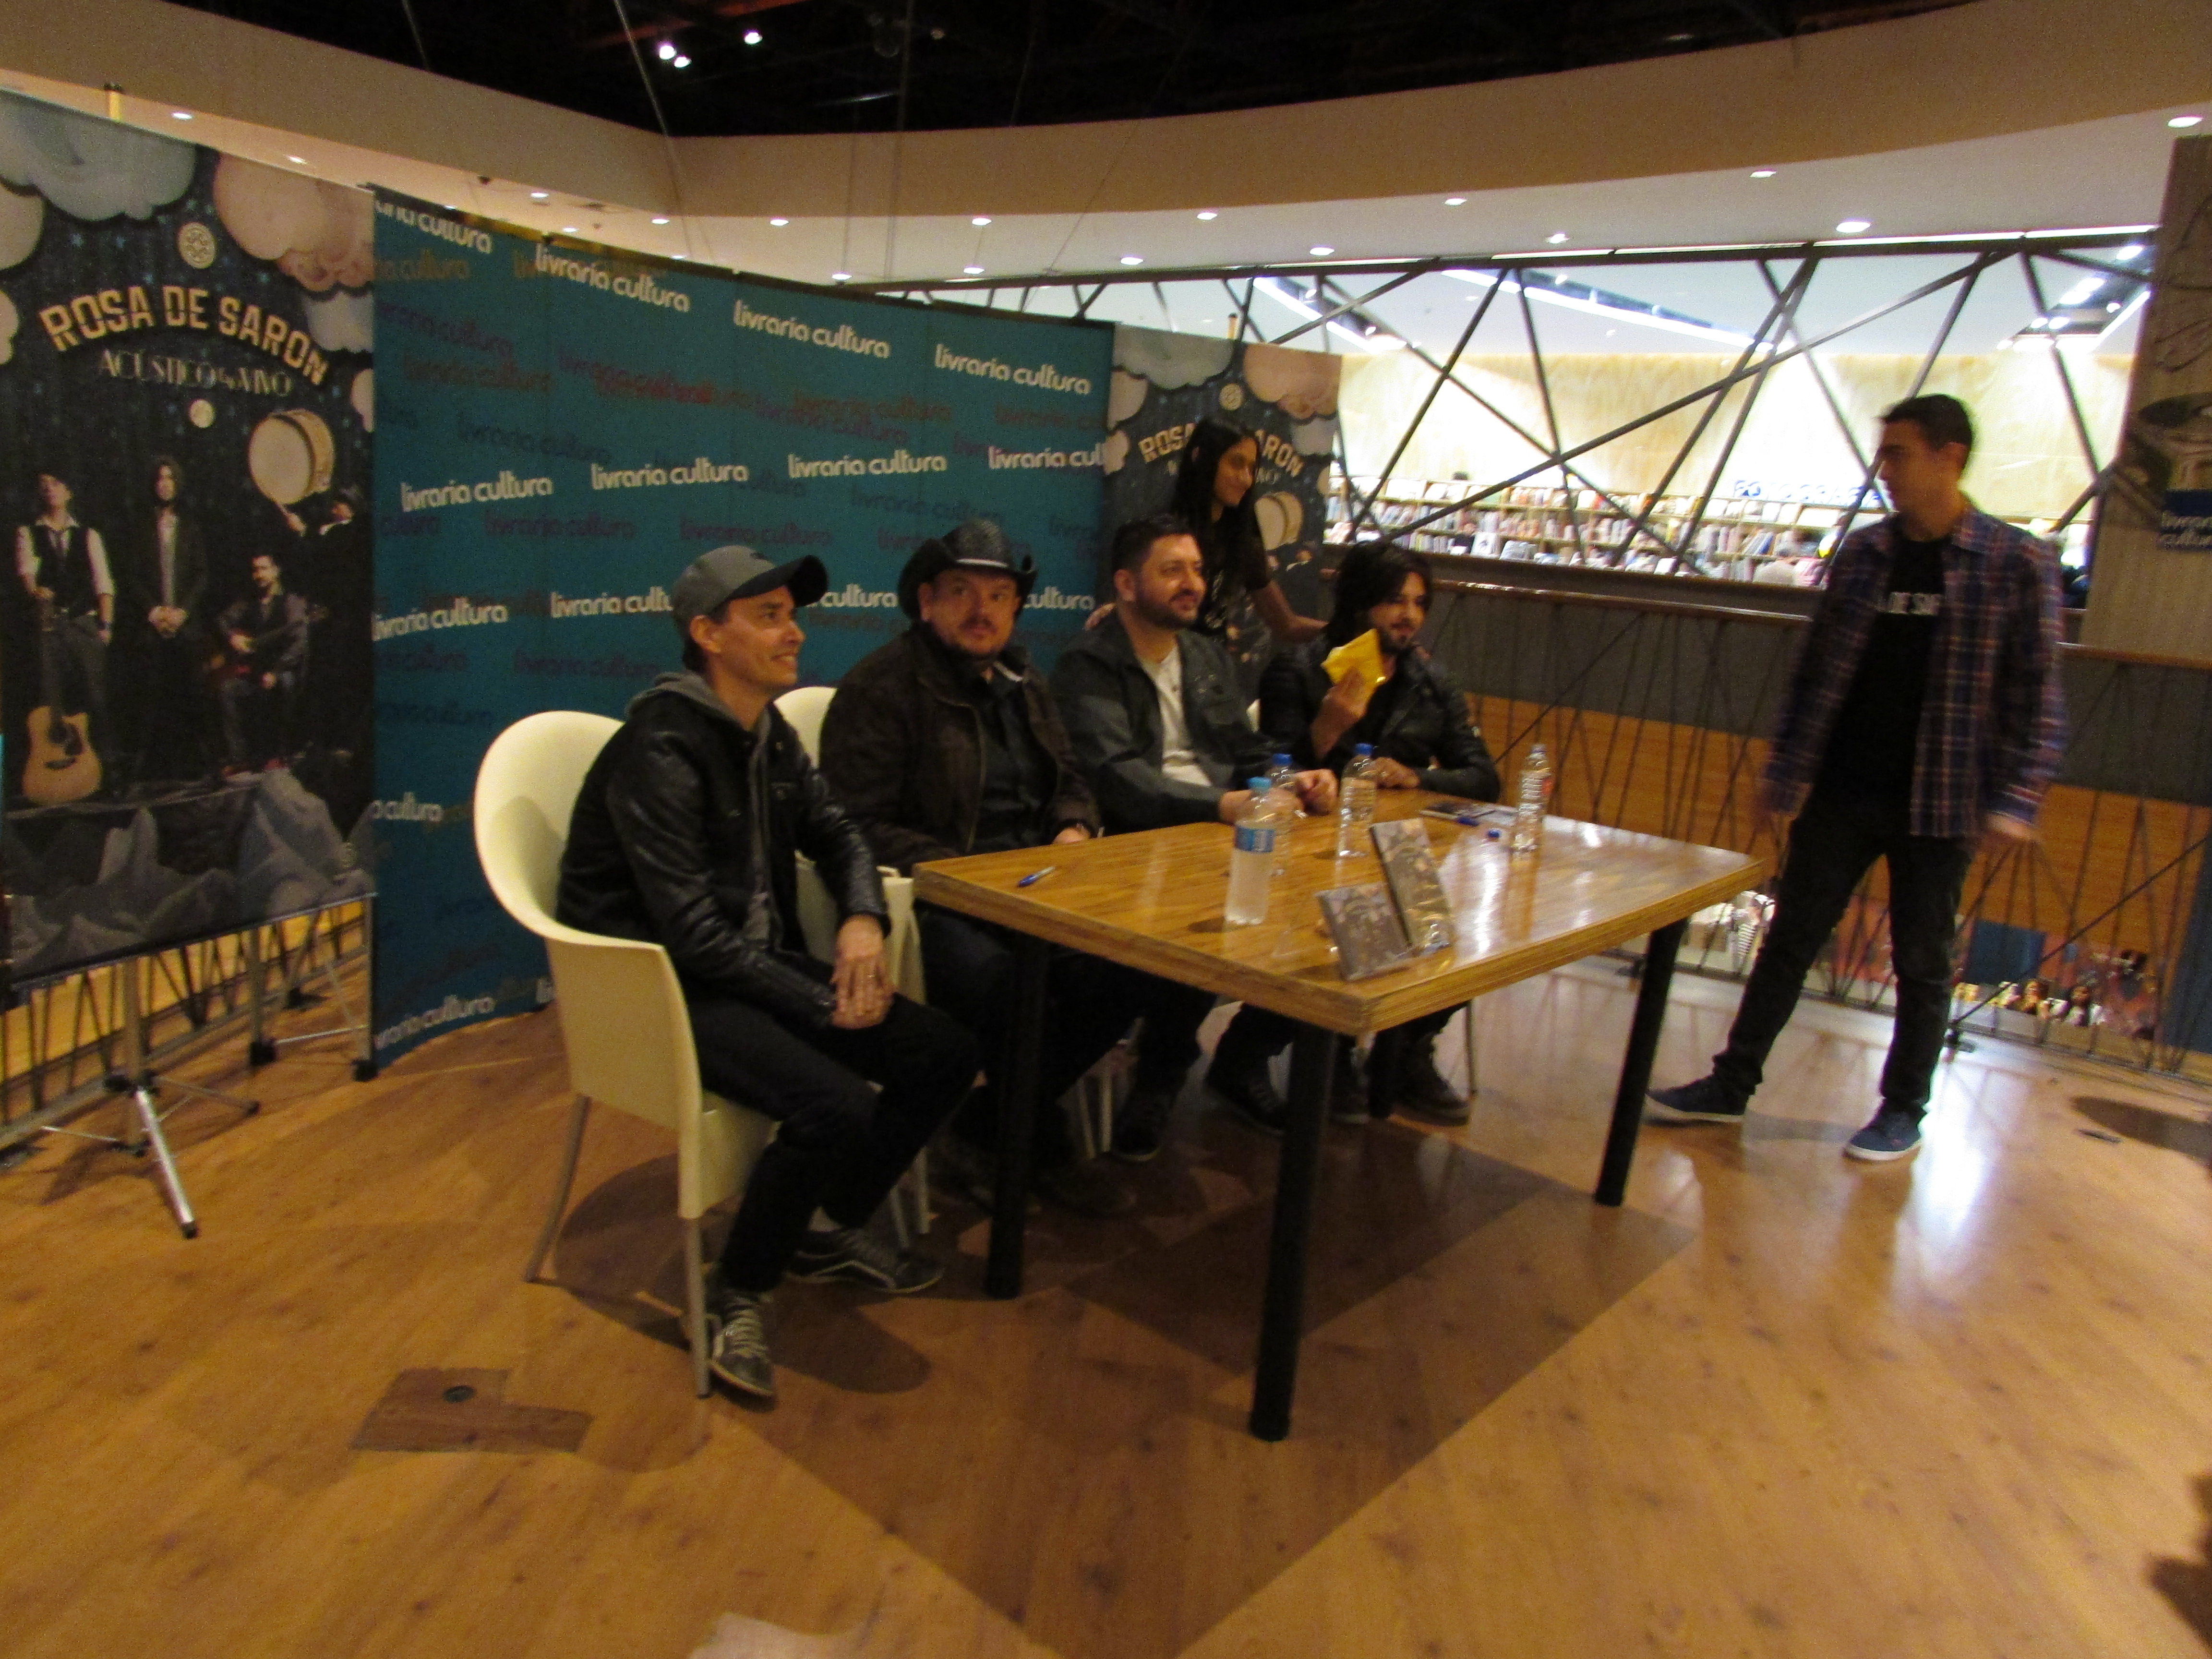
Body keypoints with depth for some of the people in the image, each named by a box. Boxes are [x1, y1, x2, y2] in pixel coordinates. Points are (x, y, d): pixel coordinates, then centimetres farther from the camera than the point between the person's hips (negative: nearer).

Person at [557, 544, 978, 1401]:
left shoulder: (769, 735, 8)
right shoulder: (660, 751, -19)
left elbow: (836, 834, 19)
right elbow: (692, 934, -23)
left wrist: (862, 920, -3)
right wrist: (824, 1006, -19)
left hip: (762, 961, 9)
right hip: (669, 987, -8)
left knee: (945, 1055, -4)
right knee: (837, 1105, -30)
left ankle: (829, 1229, 17)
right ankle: (736, 1296, -4)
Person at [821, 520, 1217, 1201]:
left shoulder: (1023, 683, 20)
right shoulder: (881, 687, -5)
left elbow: (1069, 782, 27)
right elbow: (866, 826, -12)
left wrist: (1075, 829, 3)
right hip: (936, 907, -7)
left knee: (1137, 962, -15)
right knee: (1018, 1001, -34)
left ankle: (979, 1138, 1)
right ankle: (1045, 1153, 1)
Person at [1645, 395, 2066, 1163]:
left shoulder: (2018, 563, -6)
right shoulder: (1862, 551, 4)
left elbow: (2037, 694, -6)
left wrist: (2015, 800, -13)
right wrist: (1785, 771, 8)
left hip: (1939, 804, -3)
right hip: (1842, 792, 4)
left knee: (1922, 962, 9)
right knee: (1790, 940, 8)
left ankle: (1903, 1113, 24)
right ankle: (1731, 1086, 17)